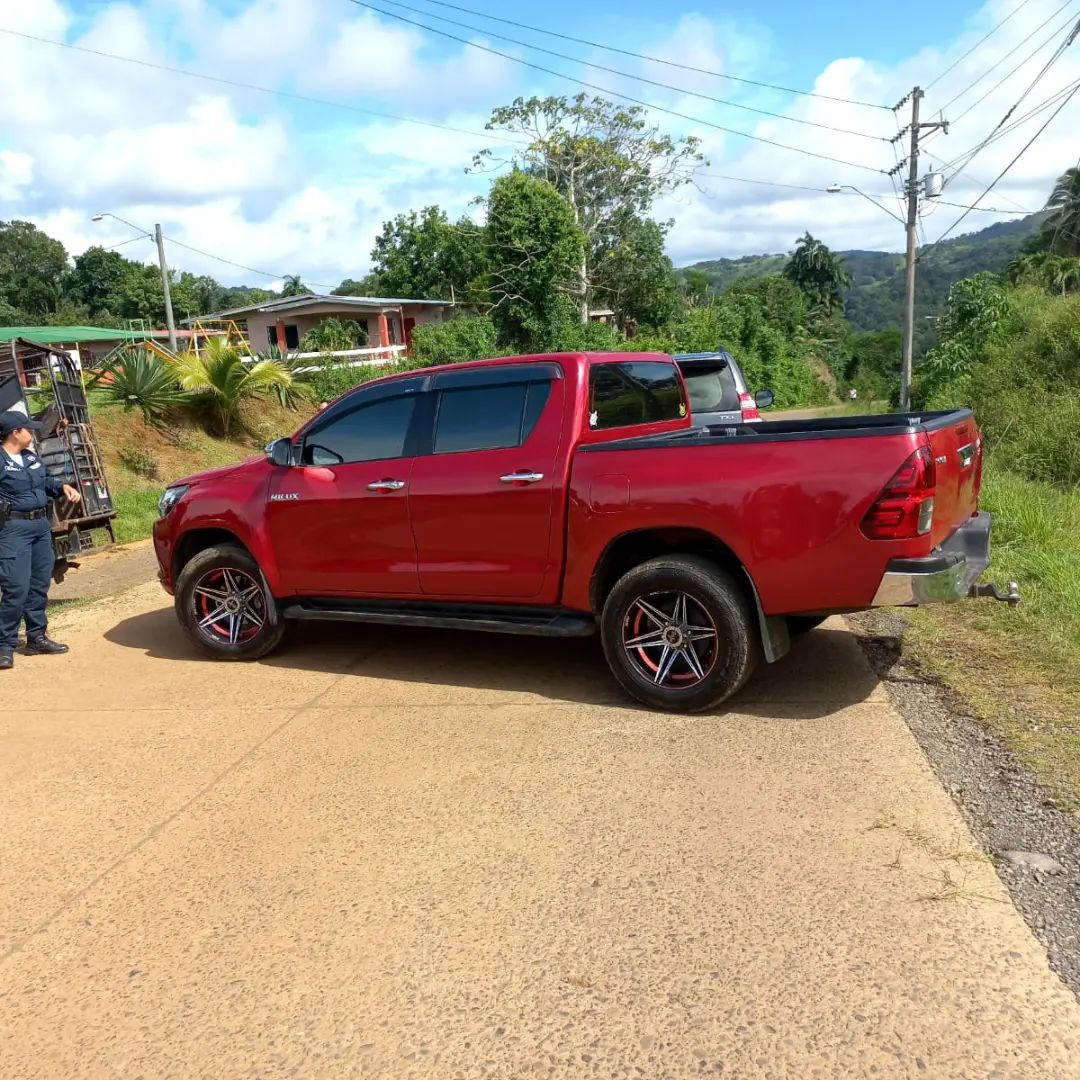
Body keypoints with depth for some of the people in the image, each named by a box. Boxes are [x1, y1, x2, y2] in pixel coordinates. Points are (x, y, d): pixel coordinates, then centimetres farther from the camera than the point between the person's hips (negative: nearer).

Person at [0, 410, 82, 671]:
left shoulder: (31, 457, 14)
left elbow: (45, 481, 29)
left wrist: (63, 487, 13)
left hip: (42, 526, 8)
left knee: (39, 586, 15)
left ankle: (37, 637, 27)